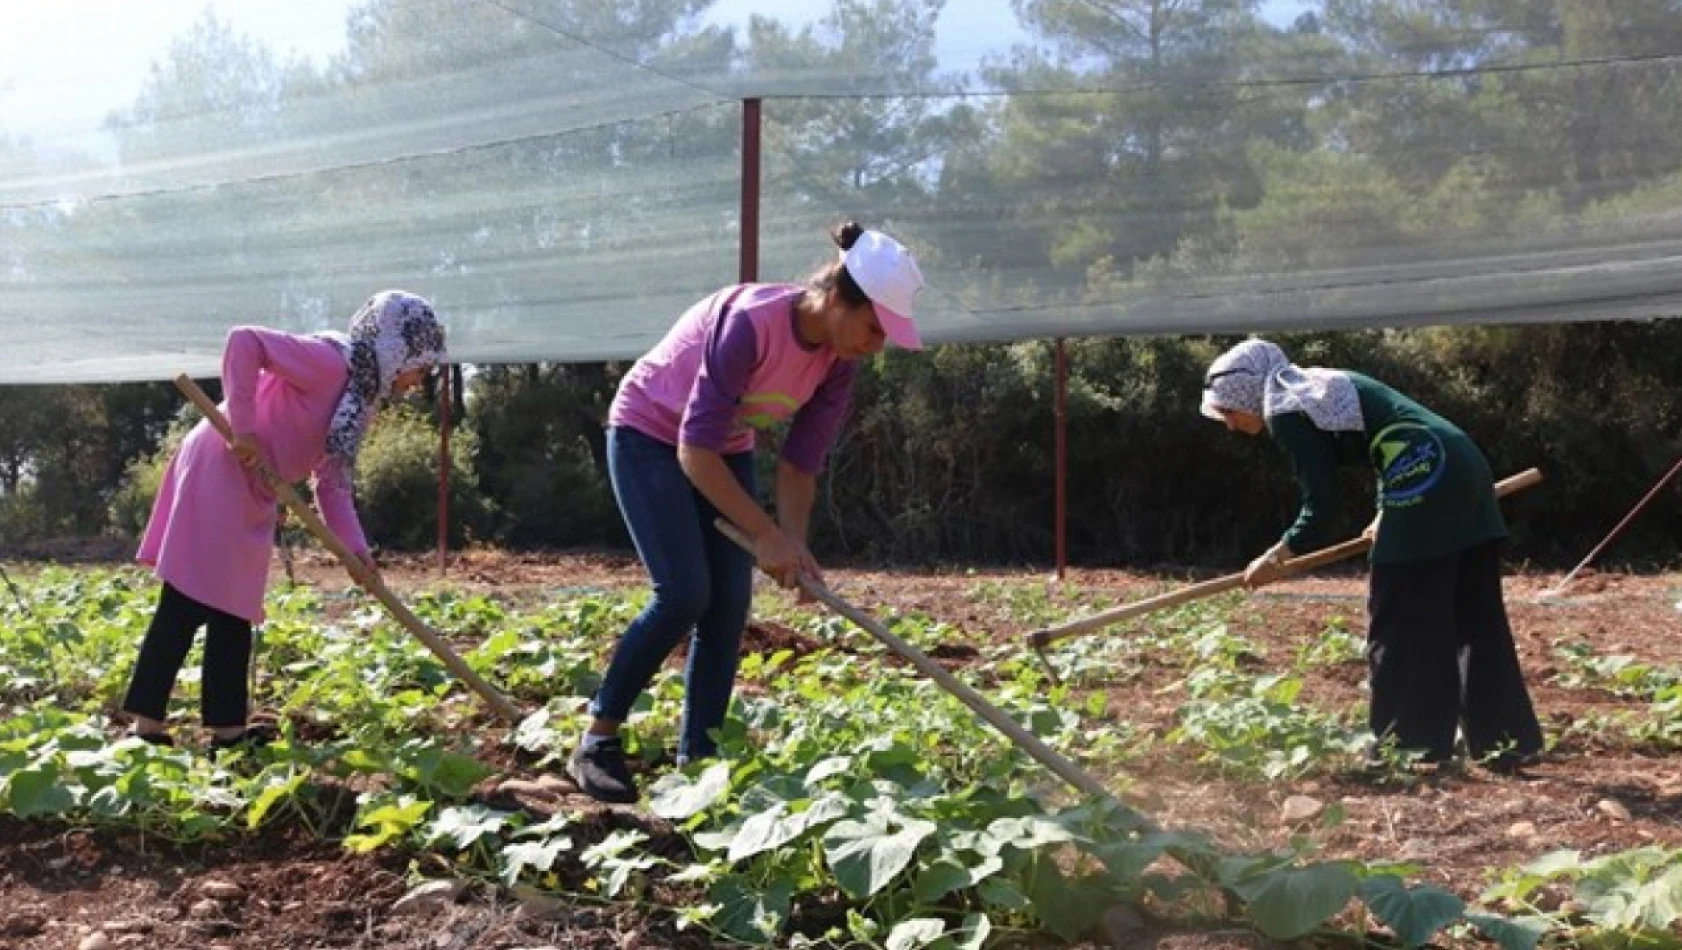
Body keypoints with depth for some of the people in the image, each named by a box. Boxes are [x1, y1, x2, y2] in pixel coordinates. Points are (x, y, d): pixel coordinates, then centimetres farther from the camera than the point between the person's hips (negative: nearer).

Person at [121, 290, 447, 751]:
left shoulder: (362, 399, 11)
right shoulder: (330, 361, -16)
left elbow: (333, 483, 9)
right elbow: (244, 340, -26)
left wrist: (356, 549, -3)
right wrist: (242, 427, -25)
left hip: (249, 493, 10)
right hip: (218, 471, -10)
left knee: (233, 611, 11)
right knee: (187, 604, -8)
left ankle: (227, 728, 16)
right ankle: (145, 724, -3)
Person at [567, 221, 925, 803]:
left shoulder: (838, 359, -14)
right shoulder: (748, 323, -35)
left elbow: (801, 461, -7)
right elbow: (695, 451, -32)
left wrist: (793, 543, -20)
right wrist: (765, 535, -31)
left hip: (726, 446, 7)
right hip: (649, 434, -6)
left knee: (730, 603, -4)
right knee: (685, 593, -17)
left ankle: (697, 760, 6)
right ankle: (597, 739, -2)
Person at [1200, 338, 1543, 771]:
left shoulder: (1285, 414, -4)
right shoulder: (1318, 387, 22)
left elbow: (1319, 513, -5)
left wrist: (1277, 557, 7)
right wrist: (1388, 516, 30)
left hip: (1425, 483, -9)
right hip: (1462, 466, 9)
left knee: (1398, 623, 1)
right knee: (1476, 618, 14)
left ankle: (1412, 745, 7)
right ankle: (1509, 741, 20)